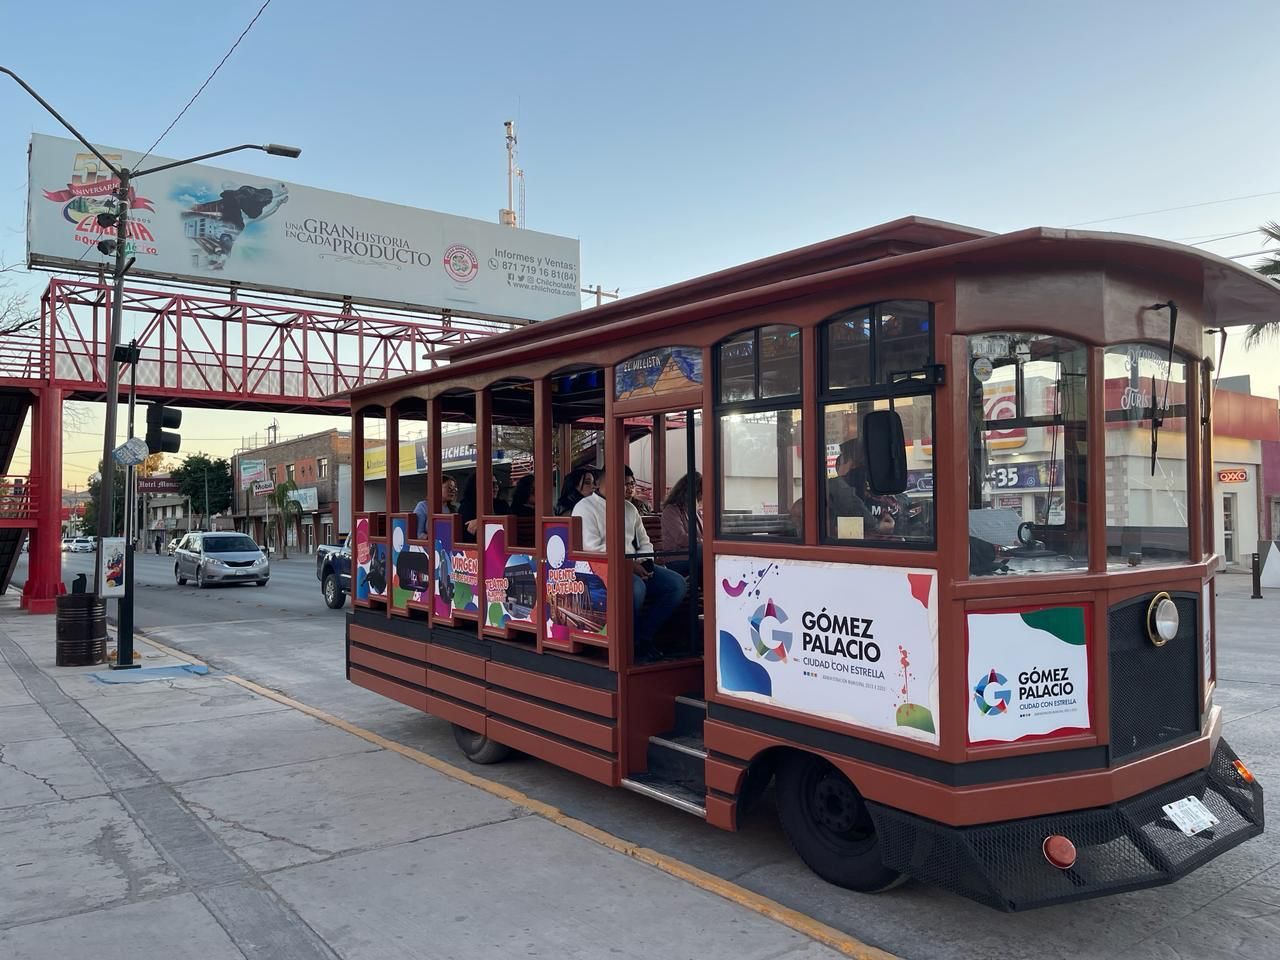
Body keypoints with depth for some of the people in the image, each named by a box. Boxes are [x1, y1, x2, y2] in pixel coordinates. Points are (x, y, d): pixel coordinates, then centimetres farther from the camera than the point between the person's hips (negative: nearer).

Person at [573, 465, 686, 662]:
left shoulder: (629, 507, 20)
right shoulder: (585, 507, -3)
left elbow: (645, 542, 23)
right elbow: (592, 549, -15)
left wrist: (644, 562, -1)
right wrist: (629, 564, -18)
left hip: (635, 567, 8)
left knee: (677, 584, -12)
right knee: (636, 587, -36)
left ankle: (642, 636, -7)